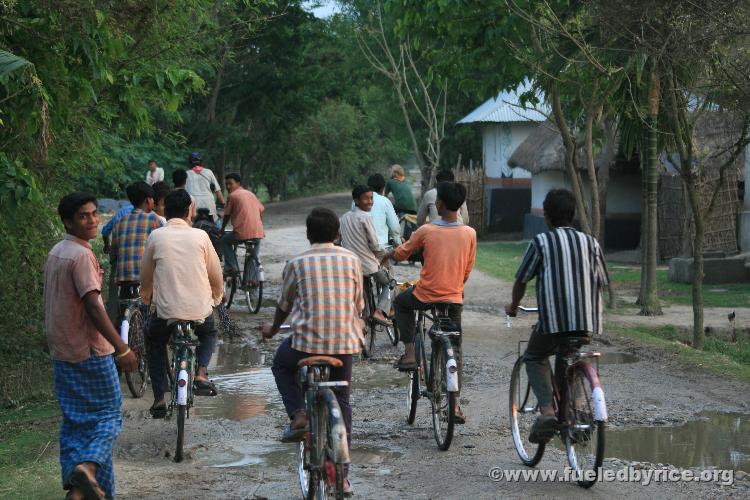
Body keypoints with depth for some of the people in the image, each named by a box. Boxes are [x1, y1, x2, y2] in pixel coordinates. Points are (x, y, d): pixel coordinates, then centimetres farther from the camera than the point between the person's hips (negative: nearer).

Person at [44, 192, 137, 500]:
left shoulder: (55, 253, 11)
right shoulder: (81, 255, -18)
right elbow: (93, 307, -23)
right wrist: (122, 349, -22)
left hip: (62, 352, 8)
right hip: (90, 350, -8)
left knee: (74, 419, 11)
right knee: (109, 413, 2)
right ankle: (88, 466, -18)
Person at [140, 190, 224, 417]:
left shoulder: (156, 236, -2)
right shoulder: (200, 236, -2)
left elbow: (146, 276, 8)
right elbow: (215, 273, 6)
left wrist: (146, 298, 29)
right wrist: (217, 296, 27)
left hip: (166, 310, 0)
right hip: (199, 309, 1)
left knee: (154, 343, 28)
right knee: (208, 333, 34)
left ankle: (159, 399, 17)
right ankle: (201, 374, 9)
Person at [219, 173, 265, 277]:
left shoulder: (233, 195, 1)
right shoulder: (251, 194, 18)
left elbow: (227, 215, 7)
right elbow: (261, 211, 18)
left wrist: (222, 230, 22)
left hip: (242, 233, -6)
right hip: (258, 232, 6)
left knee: (223, 241, 19)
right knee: (257, 241, 39)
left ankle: (231, 267, 5)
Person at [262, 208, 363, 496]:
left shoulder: (297, 263, -1)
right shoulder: (351, 260, 3)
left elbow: (284, 304, 11)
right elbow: (358, 304, 11)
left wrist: (273, 329, 31)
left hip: (307, 341, -2)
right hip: (344, 342, 2)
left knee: (281, 366, 30)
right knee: (341, 404, 16)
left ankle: (298, 416, 7)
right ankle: (342, 475, 14)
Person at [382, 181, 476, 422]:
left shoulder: (426, 231, -11)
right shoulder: (469, 233, -4)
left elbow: (400, 254, 5)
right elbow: (467, 271, 7)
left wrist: (385, 255, 27)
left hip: (426, 296, -2)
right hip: (454, 299, 3)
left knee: (401, 302, 32)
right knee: (455, 351, 17)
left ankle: (409, 353, 21)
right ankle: (455, 404, 9)